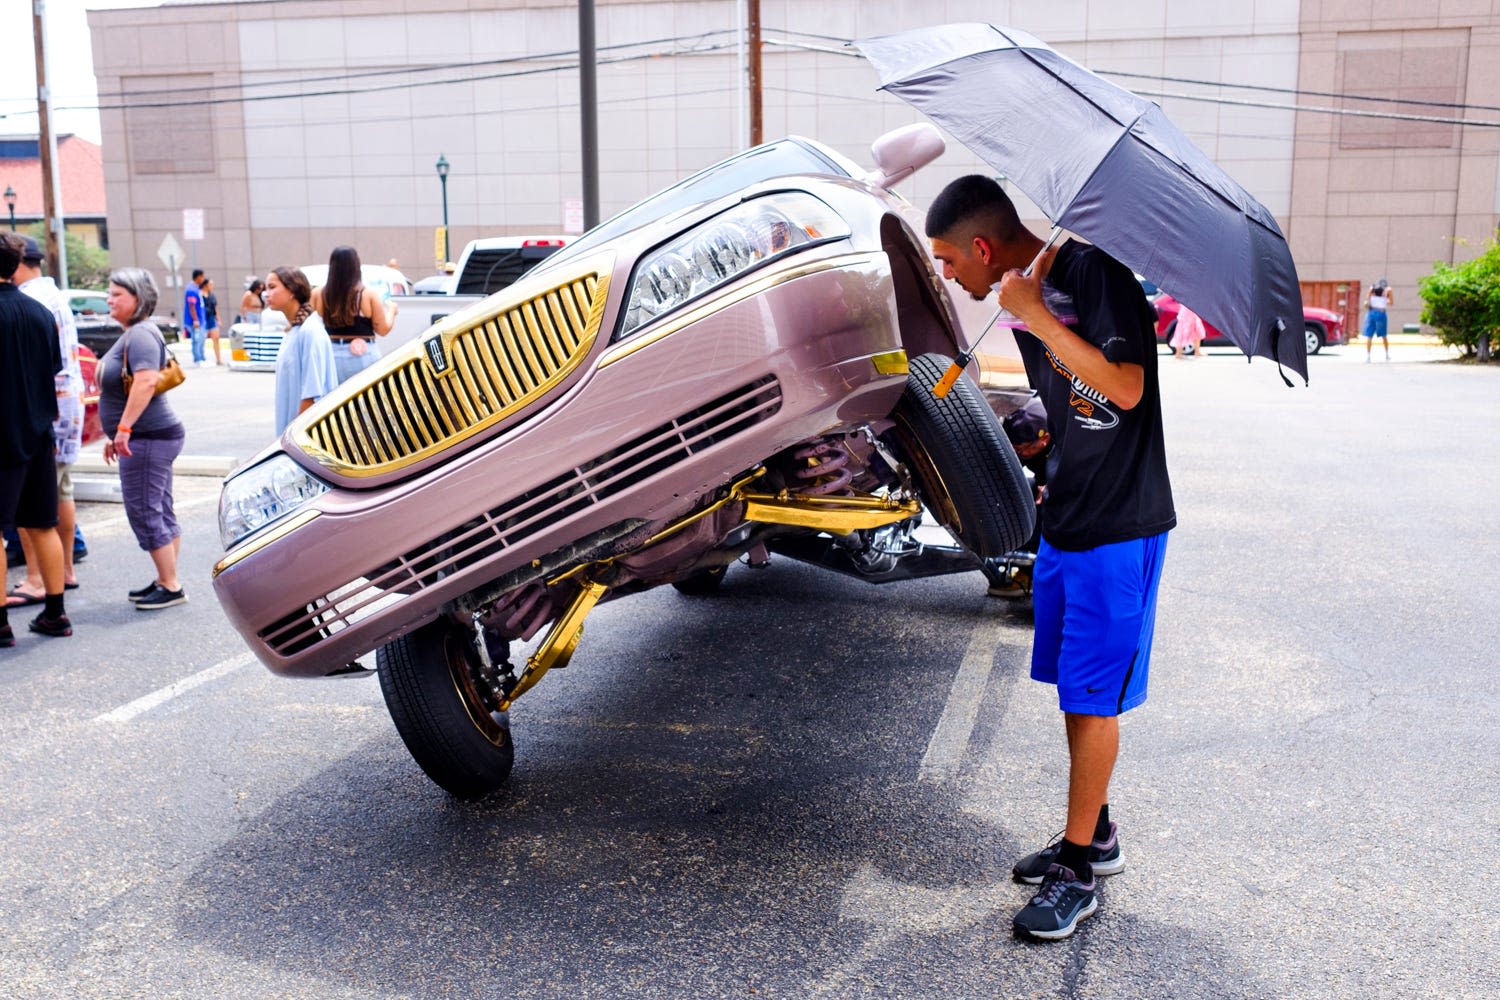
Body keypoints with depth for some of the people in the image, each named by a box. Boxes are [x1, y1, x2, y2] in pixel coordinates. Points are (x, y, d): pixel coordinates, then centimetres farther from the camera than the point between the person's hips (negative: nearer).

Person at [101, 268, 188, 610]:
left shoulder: (141, 334, -15)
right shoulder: (131, 335, 17)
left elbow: (146, 382, -30)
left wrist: (124, 428, -31)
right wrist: (118, 435, 23)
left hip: (148, 438, -11)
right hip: (152, 437, 11)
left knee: (144, 511, -6)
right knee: (160, 511, 14)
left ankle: (171, 587, -1)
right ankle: (165, 579, 22)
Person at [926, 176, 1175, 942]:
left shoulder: (1096, 273, -16)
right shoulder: (1024, 294, 8)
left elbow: (1125, 389, -26)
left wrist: (1035, 313, -26)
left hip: (1119, 526, -8)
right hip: (1063, 519, 8)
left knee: (1092, 698, -1)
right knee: (1070, 688, 15)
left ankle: (1078, 872, 13)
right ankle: (1095, 835, 32)